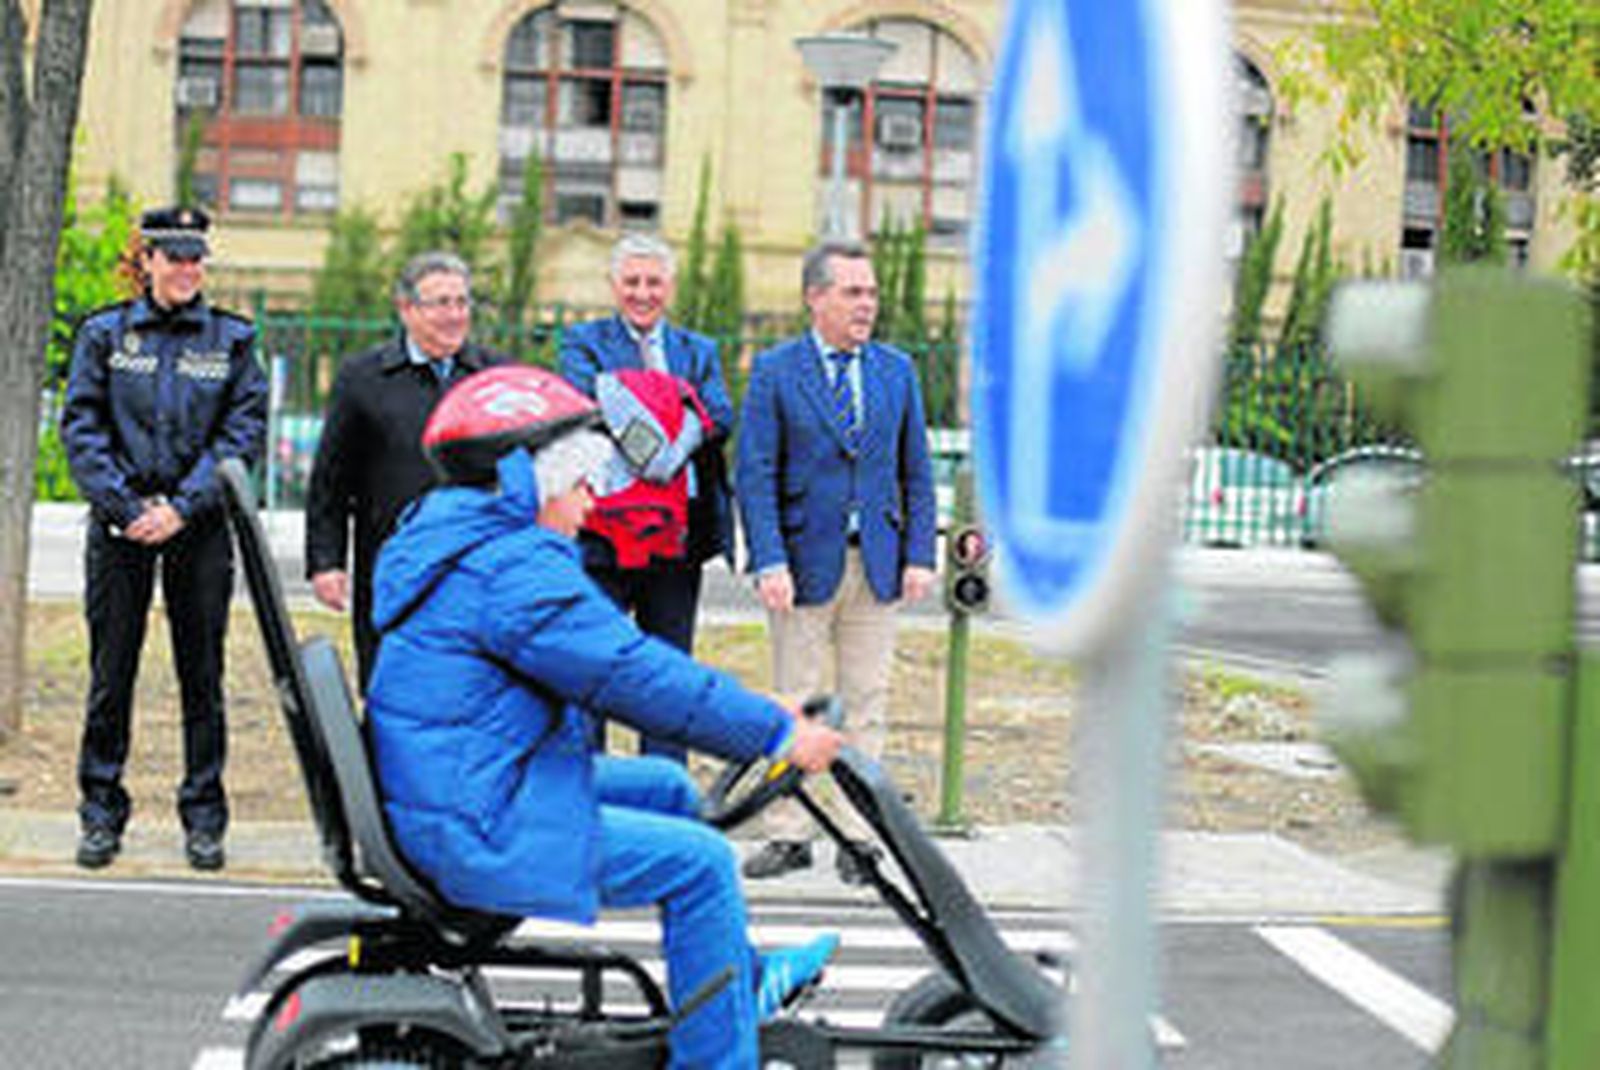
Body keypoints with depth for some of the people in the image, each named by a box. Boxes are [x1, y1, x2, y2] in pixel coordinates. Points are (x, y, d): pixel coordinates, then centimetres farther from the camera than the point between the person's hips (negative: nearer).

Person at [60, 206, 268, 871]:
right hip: (119, 525, 0)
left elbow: (244, 434, -1)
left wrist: (183, 506, -10)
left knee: (202, 674, 3)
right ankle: (101, 814, 13)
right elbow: (81, 427, 1)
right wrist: (127, 507, -10)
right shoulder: (104, 334, 5)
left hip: (199, 526, 0)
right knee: (111, 671, 3)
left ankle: (204, 818, 12)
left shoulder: (232, 340, 5)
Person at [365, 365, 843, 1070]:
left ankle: (743, 981, 32)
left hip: (442, 793, 11)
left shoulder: (460, 541, 15)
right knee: (698, 862, -8)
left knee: (666, 787, 21)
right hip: (475, 833, -11)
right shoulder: (514, 567, -20)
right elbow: (635, 675, -22)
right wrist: (778, 733, -14)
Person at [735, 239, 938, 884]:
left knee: (867, 702, 5)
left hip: (877, 561, 3)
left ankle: (859, 836, 11)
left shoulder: (896, 370, 9)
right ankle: (788, 835, 10)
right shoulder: (775, 372, -1)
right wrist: (769, 563, -14)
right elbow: (754, 476, -5)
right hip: (804, 560, -3)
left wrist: (920, 554, 1)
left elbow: (916, 472, 11)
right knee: (795, 703, 3)